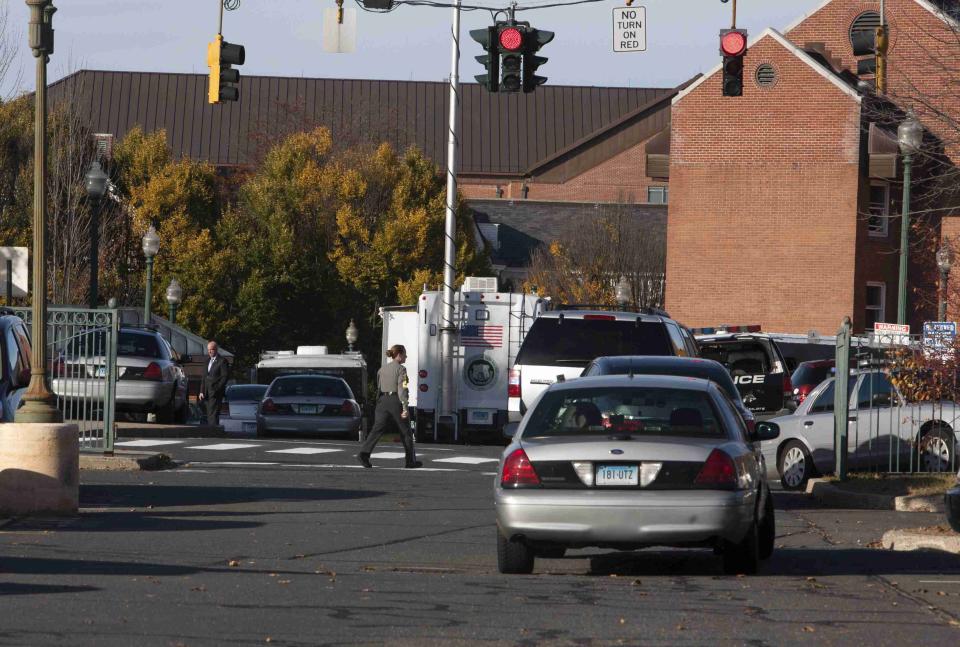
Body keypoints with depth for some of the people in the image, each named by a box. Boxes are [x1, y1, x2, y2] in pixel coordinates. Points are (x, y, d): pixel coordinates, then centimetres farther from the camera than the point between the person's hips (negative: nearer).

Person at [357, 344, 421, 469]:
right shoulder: (400, 369, -8)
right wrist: (405, 408, -20)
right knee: (405, 432, 9)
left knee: (377, 429, -5)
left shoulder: (382, 369, 12)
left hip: (383, 401, 5)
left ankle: (364, 452, -25)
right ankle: (411, 460, 16)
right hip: (396, 402, -5)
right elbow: (402, 388, -17)